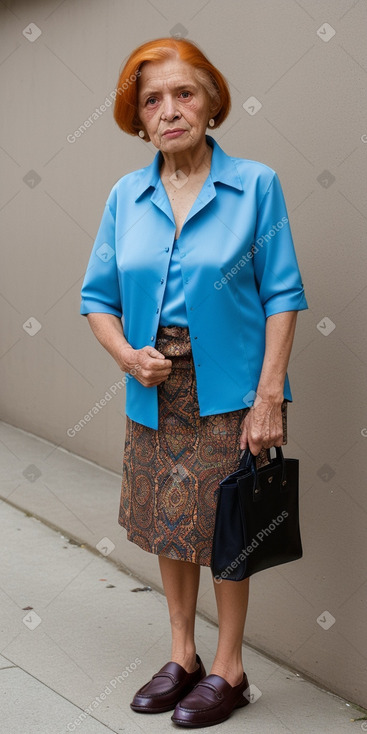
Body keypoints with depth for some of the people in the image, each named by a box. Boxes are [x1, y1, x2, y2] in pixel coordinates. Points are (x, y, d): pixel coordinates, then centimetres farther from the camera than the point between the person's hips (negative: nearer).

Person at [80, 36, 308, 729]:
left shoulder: (255, 185, -8)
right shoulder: (127, 196, 3)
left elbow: (282, 297, -9)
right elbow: (99, 297, 8)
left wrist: (269, 396, -16)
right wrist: (127, 354, -12)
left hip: (228, 389, -4)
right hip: (157, 389, 4)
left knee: (226, 529, 6)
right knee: (169, 524, 14)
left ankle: (228, 669, 23)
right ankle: (182, 655, 32)